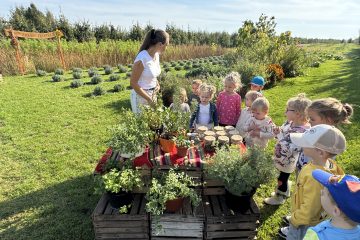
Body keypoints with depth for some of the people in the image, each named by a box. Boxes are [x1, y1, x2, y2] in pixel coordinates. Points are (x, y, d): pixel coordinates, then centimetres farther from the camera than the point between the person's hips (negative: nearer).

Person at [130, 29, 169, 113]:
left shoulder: (157, 55, 0)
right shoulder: (142, 58, -23)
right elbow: (133, 83, -19)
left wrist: (157, 84, -2)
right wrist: (148, 99, -18)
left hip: (152, 95, 7)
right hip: (140, 96, -7)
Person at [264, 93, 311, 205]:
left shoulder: (302, 132, -32)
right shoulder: (289, 122, -7)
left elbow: (289, 149, -35)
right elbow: (282, 135, 8)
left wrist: (279, 135, -32)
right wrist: (277, 131, -14)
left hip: (286, 162, -7)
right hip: (280, 158, 7)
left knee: (282, 179, 15)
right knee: (282, 178, 27)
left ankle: (279, 197, 40)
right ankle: (284, 192, 52)